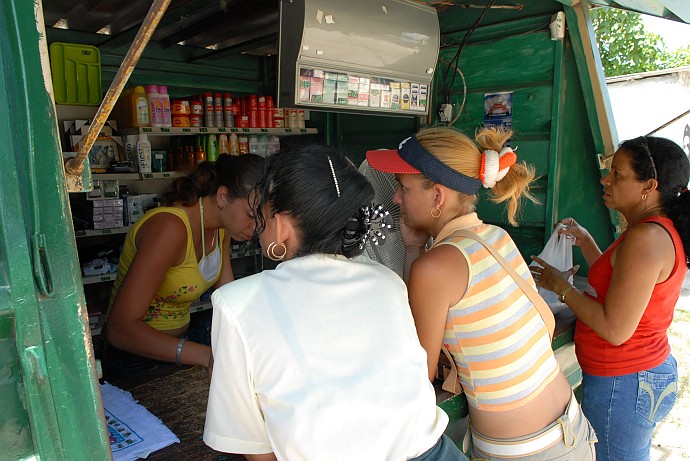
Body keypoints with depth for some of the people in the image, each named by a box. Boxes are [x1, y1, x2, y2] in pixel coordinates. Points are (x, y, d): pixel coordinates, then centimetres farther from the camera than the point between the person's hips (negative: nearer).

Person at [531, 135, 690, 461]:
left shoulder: (646, 238, -24)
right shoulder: (663, 232, 8)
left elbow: (615, 330, -26)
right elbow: (613, 287, 15)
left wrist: (560, 287, -16)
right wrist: (585, 242, 13)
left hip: (622, 383, -10)